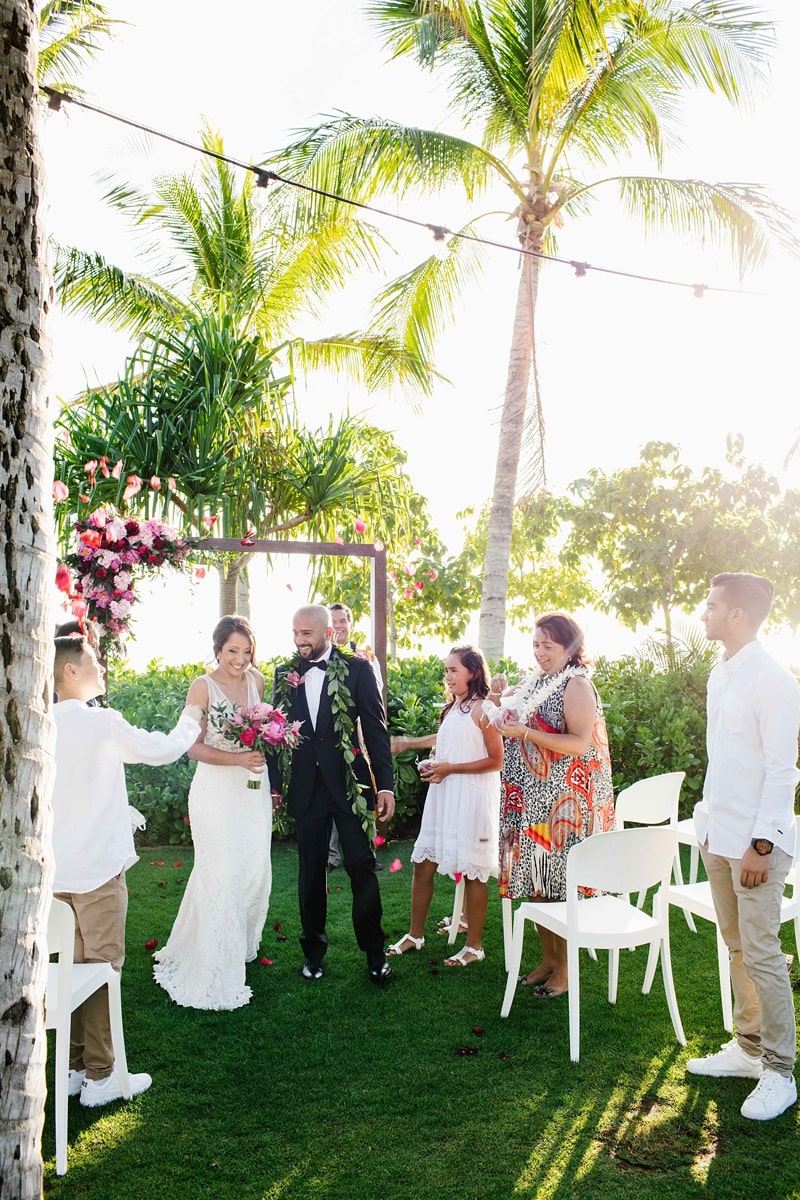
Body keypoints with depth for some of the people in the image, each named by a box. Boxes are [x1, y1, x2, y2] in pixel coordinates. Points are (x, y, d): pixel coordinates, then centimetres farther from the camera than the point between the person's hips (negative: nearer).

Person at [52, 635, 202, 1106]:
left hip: (57, 868, 7)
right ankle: (100, 1077, 11)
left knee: (75, 964, 17)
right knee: (102, 968, 3)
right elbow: (164, 750, -3)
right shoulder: (103, 722, -15)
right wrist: (190, 719, 15)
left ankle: (73, 1068, 26)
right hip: (98, 867, -7)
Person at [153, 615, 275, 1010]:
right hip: (216, 789, -5)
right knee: (221, 874, -4)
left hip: (254, 788, 5)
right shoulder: (203, 687, -10)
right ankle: (214, 968, 8)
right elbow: (194, 747, -10)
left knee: (255, 871, 10)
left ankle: (240, 946, 34)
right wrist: (238, 759, -22)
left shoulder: (257, 680, 4)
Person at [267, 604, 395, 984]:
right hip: (306, 787, 3)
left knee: (362, 866, 0)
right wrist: (274, 784, 5)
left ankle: (374, 952, 15)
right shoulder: (285, 675, 6)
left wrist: (385, 785, -8)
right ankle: (313, 950, 26)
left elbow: (376, 728, -4)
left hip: (351, 782, -3)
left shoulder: (357, 669, -3)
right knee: (311, 870, 11)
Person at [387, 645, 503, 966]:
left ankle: (474, 945, 14)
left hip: (471, 799, -8)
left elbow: (496, 761, -14)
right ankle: (415, 935, 22)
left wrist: (450, 768, -16)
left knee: (472, 872, 1)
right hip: (442, 795, 8)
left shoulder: (483, 708, -10)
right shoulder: (451, 708, 14)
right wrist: (433, 765, 5)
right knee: (423, 864, 9)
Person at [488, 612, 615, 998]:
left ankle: (565, 969, 13)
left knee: (561, 883, 0)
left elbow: (580, 743, -20)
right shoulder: (532, 683, 13)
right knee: (535, 881, 11)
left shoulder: (576, 686, -10)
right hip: (531, 799, 7)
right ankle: (547, 959, 25)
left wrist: (525, 733, -24)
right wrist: (499, 701, 4)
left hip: (564, 802, -7)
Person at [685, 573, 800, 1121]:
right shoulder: (720, 675, 10)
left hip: (755, 840, -8)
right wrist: (709, 821, 14)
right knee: (738, 948, 16)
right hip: (720, 835, 8)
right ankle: (748, 1047, 28)